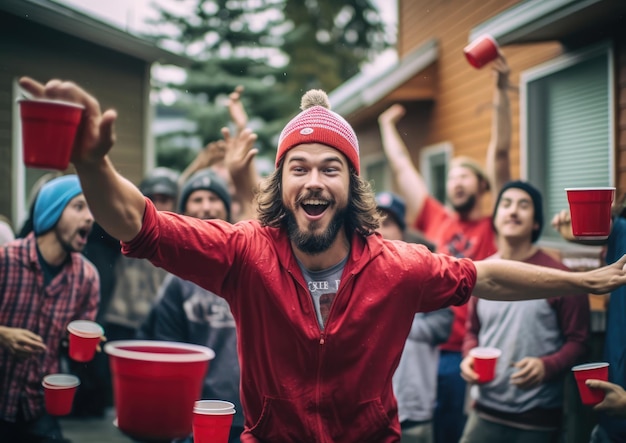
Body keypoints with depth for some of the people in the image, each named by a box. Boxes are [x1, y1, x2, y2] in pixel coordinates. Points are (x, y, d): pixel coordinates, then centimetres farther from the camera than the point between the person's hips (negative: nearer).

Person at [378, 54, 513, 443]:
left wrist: (502, 91, -10)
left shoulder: (493, 227, 2)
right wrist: (388, 125, 31)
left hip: (468, 355, -3)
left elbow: (500, 155, -6)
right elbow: (402, 167, 19)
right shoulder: (435, 220, 10)